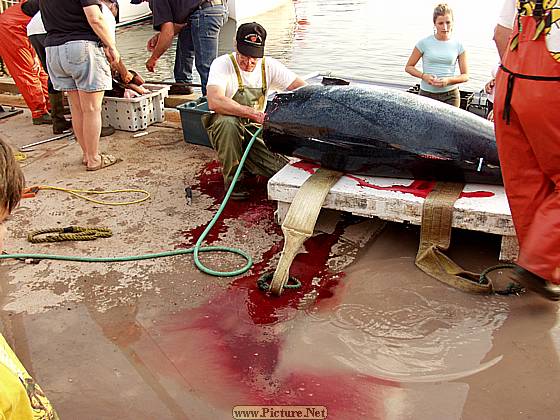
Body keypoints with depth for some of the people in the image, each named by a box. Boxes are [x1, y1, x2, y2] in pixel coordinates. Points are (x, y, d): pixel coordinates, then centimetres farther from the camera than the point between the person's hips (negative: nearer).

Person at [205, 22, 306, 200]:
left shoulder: (269, 66, -2)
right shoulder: (222, 64, -15)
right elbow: (214, 102, -32)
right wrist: (252, 112, -40)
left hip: (256, 130, 3)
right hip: (224, 127, -3)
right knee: (228, 122, -40)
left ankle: (246, 165, 17)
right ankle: (232, 178, -17)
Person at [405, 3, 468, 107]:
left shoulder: (458, 45, 3)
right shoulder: (424, 43, -1)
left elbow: (465, 76, 5)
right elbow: (408, 67, 5)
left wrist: (448, 80, -14)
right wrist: (423, 76, -14)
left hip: (451, 96, 1)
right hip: (427, 94, -1)